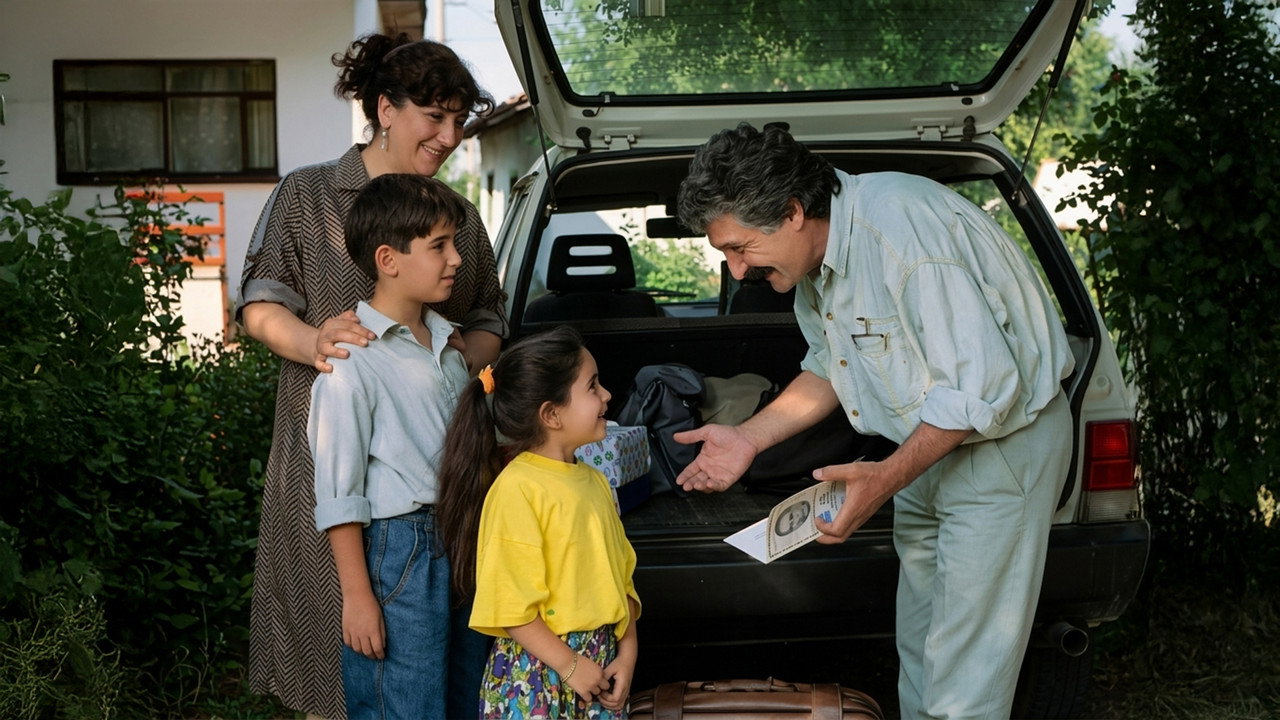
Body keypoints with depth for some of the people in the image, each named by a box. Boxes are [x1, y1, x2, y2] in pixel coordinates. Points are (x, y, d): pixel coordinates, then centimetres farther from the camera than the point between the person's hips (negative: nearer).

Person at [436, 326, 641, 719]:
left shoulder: (593, 482, 7)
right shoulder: (517, 488, -15)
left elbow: (620, 575, 10)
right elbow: (509, 603, -17)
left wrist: (627, 652, 1)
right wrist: (568, 665, -15)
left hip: (601, 661, 6)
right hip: (536, 673, -6)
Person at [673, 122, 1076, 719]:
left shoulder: (900, 228, -29)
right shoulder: (814, 255, 1)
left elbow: (982, 386, -28)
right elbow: (831, 370, 16)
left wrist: (887, 477, -26)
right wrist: (748, 438, 3)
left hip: (1004, 440, -9)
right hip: (929, 445, 9)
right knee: (918, 656, 15)